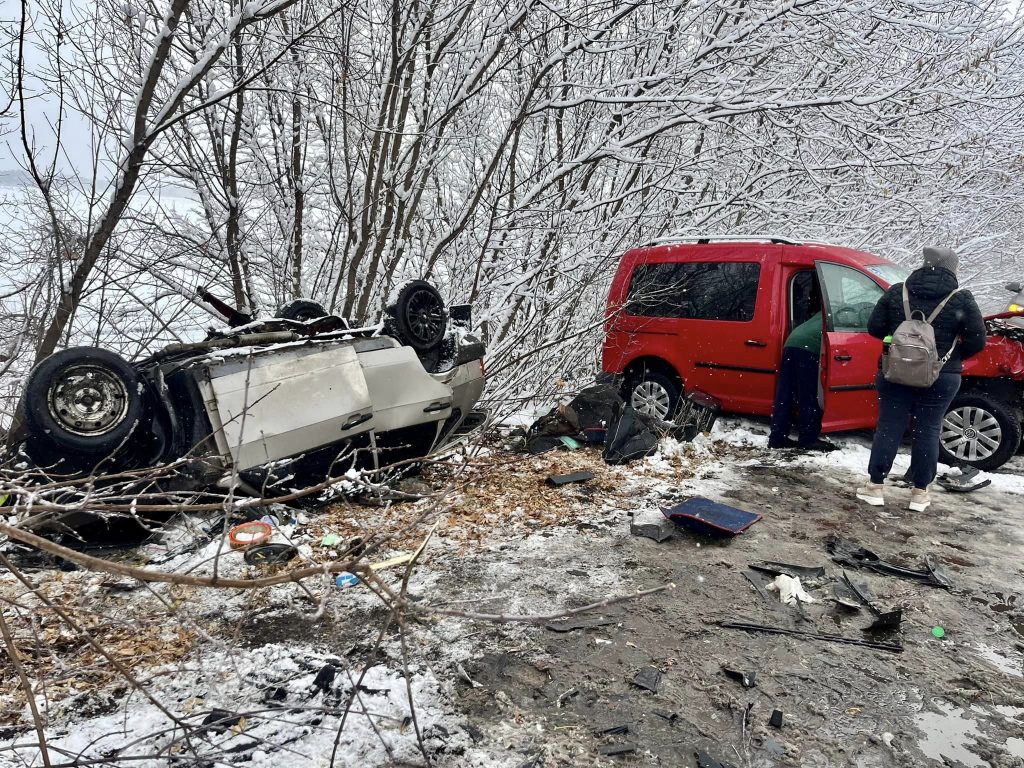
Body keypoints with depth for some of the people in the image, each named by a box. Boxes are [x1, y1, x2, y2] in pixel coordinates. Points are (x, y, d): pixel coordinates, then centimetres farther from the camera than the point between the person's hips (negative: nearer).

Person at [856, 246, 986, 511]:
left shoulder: (896, 292, -1)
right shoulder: (961, 299, -5)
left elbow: (875, 328, 0)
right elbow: (977, 340, -4)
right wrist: (951, 356, 12)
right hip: (941, 378, -1)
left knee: (888, 427, 7)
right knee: (928, 431, 8)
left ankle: (875, 486, 10)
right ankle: (919, 493, 13)